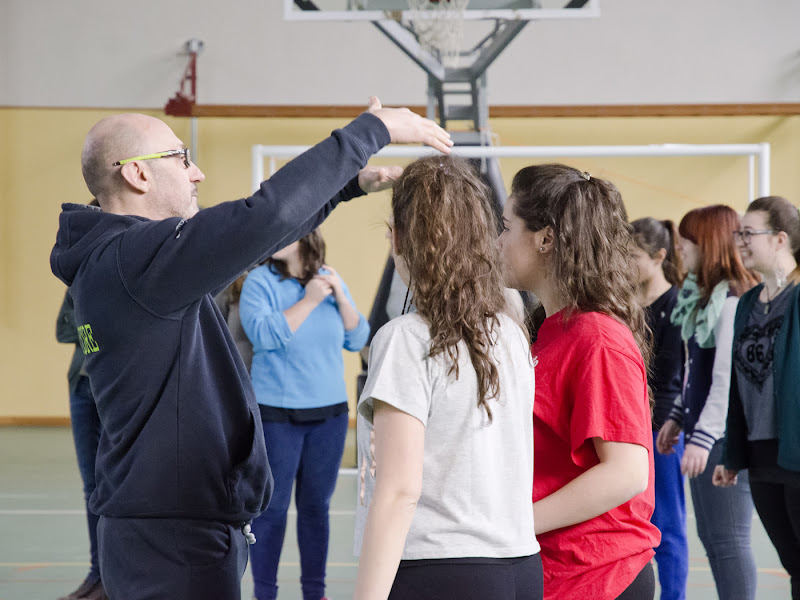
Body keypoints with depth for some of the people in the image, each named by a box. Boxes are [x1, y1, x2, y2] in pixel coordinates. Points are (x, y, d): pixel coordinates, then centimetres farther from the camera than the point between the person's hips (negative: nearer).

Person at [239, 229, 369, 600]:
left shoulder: (330, 280, 5)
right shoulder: (260, 281, -5)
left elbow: (357, 340, 4)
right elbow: (263, 334, -19)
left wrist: (340, 298, -10)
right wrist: (309, 301, -17)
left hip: (330, 414, 3)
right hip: (276, 415, -3)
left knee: (316, 505, 10)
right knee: (272, 507, 0)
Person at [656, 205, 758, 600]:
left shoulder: (732, 300, -16)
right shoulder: (703, 295, 14)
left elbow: (728, 379, -22)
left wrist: (703, 438, -25)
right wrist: (677, 418, 21)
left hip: (725, 436, -10)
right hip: (703, 433, 10)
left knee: (728, 540, -7)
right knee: (710, 536, 14)